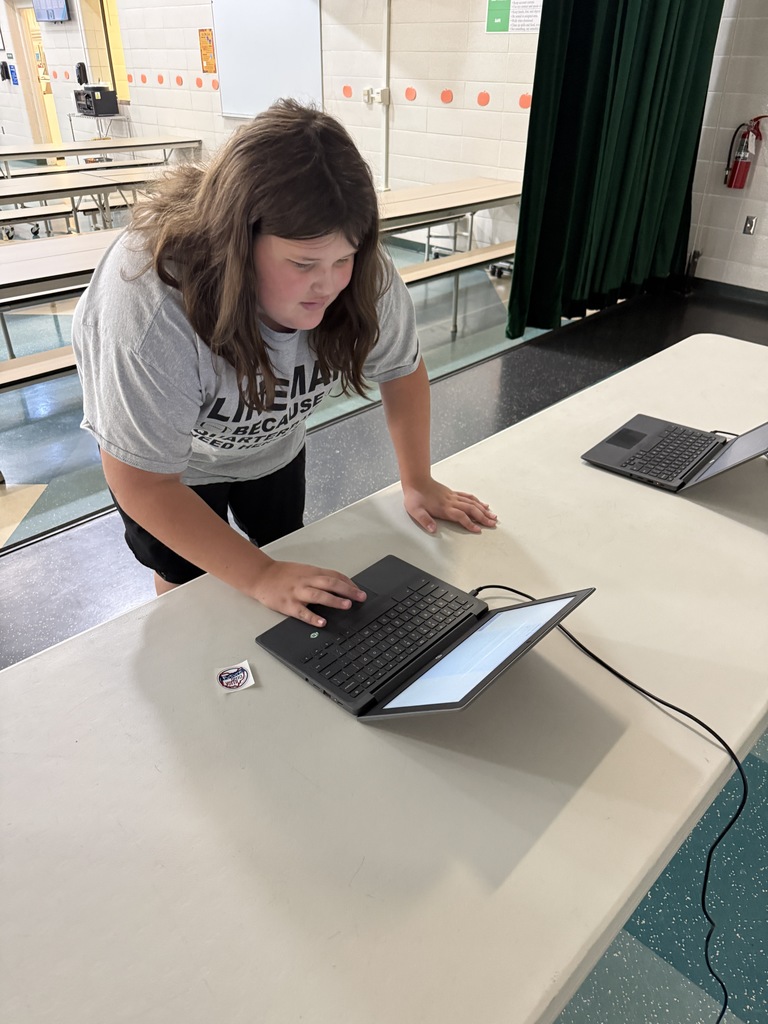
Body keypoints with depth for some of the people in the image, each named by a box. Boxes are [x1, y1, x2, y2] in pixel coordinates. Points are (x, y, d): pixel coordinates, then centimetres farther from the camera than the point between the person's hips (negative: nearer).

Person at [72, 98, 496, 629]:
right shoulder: (153, 312, -43)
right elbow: (142, 482, -34)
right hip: (172, 464, -4)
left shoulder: (363, 276, -30)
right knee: (190, 581, 11)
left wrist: (418, 481, -13)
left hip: (273, 445, 4)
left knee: (285, 548, 21)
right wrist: (261, 577, -35)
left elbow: (403, 370, -11)